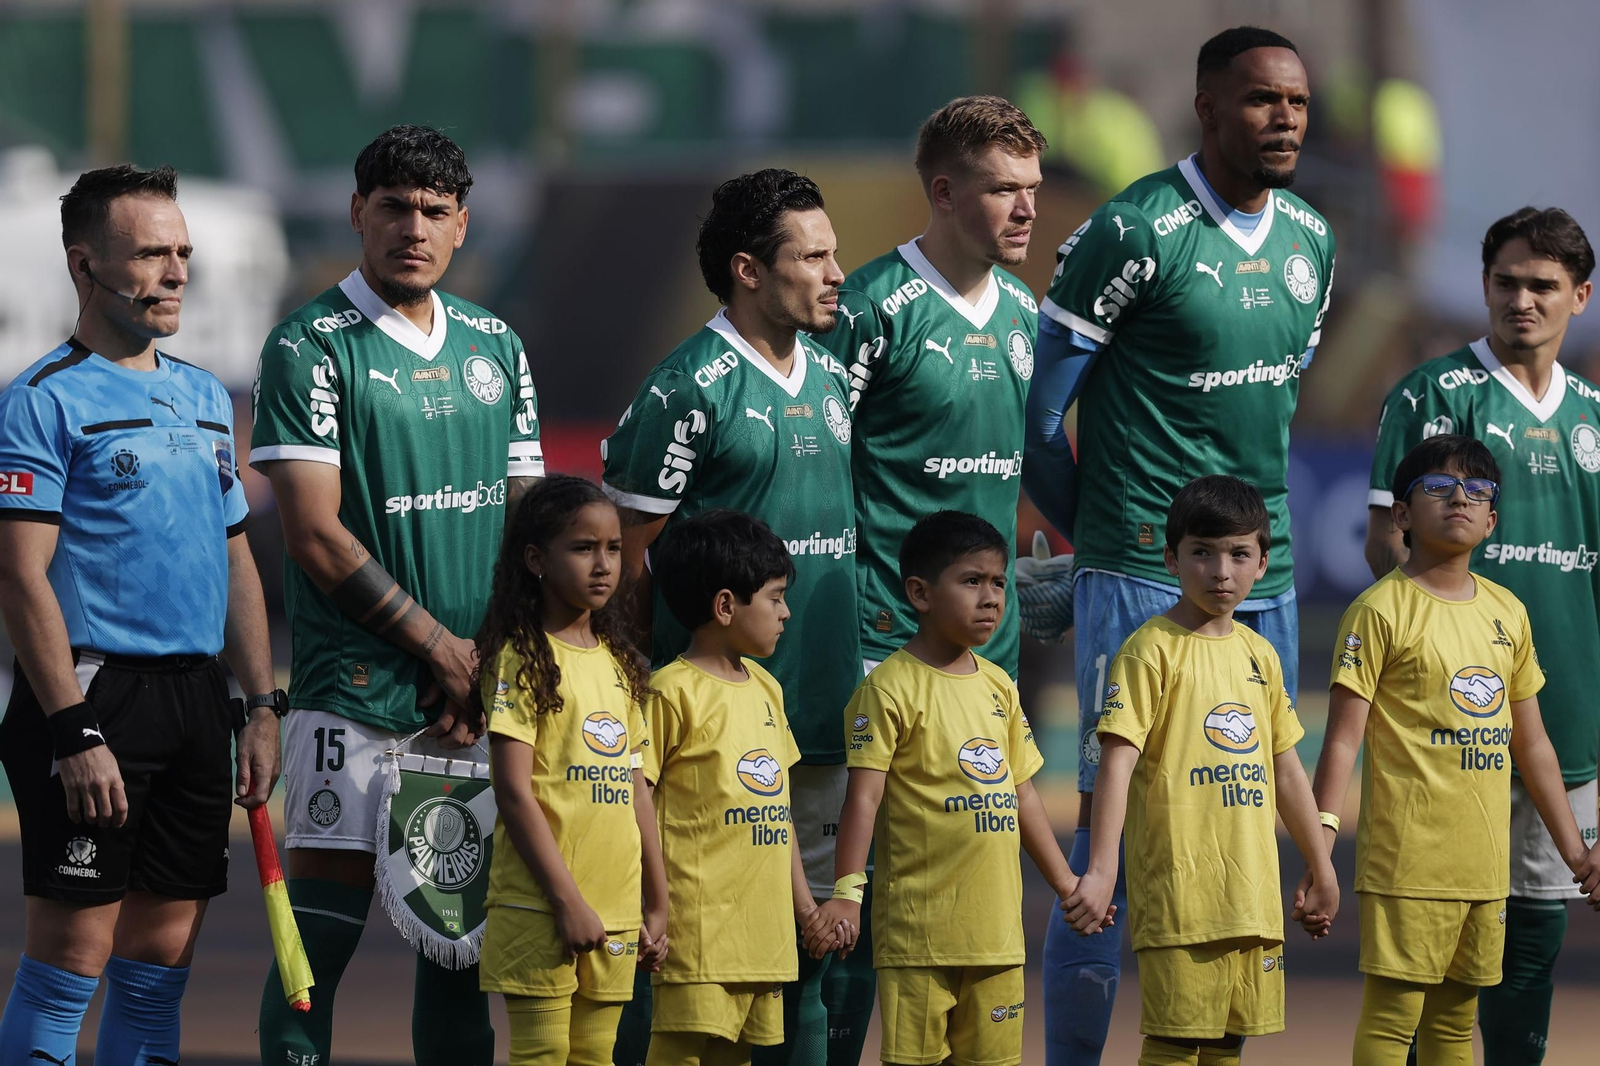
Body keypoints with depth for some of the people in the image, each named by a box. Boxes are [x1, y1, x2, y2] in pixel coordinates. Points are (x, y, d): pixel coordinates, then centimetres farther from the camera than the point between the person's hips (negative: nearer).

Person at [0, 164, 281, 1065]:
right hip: (95, 690, -7)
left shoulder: (206, 398, 16)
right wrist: (74, 733, -19)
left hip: (196, 698, 7)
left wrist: (262, 707, 14)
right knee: (74, 950, -9)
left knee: (163, 955, 7)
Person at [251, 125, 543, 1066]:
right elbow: (316, 535, -10)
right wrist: (442, 648, -9)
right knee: (321, 935, -7)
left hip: (478, 691, 5)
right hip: (355, 694, -5)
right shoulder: (310, 347, -5)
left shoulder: (497, 345, 13)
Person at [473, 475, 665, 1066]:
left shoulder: (616, 663, 14)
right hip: (542, 907, -7)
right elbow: (514, 794, -13)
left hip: (614, 913, 7)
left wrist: (658, 905, 15)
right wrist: (567, 901, -16)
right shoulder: (523, 660, -7)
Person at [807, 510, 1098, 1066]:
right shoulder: (890, 687, -7)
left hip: (997, 927, 7)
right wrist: (846, 891, -22)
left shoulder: (998, 686, 14)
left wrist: (1066, 883, 22)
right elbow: (864, 796, -13)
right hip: (919, 929, -7)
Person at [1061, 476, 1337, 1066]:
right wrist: (1101, 870, -26)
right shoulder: (1153, 650, -8)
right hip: (1178, 893, -7)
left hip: (1252, 896, 7)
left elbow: (1285, 771, 22)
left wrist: (1322, 871, 27)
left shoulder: (1258, 655, 14)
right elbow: (1117, 761, -16)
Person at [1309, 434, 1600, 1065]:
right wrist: (1322, 835, -20)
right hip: (1408, 858, -6)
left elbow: (1531, 743, 20)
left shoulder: (1506, 612, 13)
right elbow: (1344, 738, -10)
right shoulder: (1382, 610, -6)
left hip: (1485, 862, 6)